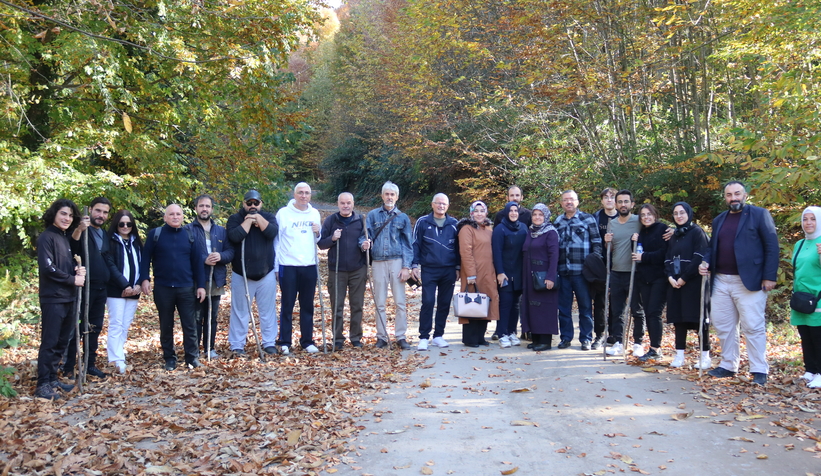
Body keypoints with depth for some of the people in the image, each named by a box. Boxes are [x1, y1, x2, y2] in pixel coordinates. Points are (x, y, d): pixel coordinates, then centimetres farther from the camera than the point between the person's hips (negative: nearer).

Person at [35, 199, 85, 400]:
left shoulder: (65, 238, 15)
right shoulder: (46, 237, -9)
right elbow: (47, 267, -17)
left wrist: (77, 270, 0)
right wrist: (73, 279, -12)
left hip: (68, 298, 8)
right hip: (52, 299, -8)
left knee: (61, 342, 12)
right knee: (49, 342, -5)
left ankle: (52, 379, 22)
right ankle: (43, 385, 1)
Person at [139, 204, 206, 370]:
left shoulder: (189, 236, 7)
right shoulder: (155, 234, 2)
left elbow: (197, 262, 7)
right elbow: (145, 258, 1)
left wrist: (201, 285, 3)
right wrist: (144, 279, -11)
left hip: (186, 288, 1)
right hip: (163, 288, -1)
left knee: (190, 325, 1)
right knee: (166, 326, 8)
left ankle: (192, 357, 11)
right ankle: (169, 358, 19)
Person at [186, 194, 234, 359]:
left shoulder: (221, 231, 14)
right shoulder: (188, 230, 0)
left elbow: (231, 251, 6)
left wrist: (220, 256, -14)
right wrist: (204, 259, -19)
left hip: (216, 281, 4)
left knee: (212, 317, 12)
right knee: (196, 318, -1)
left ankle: (210, 348, 22)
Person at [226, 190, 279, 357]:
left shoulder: (268, 217, 6)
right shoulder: (235, 219, 1)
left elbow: (272, 232, -14)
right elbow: (235, 236, -19)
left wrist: (258, 218, -15)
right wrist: (249, 220, -13)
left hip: (266, 273, 2)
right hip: (241, 274, -1)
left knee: (268, 310, 6)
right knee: (240, 311, 3)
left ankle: (269, 343, 16)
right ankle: (236, 345, 11)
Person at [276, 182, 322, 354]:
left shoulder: (315, 213, 10)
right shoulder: (283, 213, -2)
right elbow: (275, 238, -1)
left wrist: (317, 233, -6)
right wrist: (275, 264, -6)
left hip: (309, 266, 4)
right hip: (288, 266, -3)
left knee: (307, 306, 9)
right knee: (287, 305, 2)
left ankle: (307, 341, 18)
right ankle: (284, 342, 11)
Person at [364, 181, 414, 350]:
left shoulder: (403, 217, 8)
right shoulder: (373, 215, 7)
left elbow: (408, 244, 6)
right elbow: (365, 235, 5)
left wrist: (406, 267, -3)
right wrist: (364, 243, -19)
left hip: (397, 261, 0)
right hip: (378, 262, 1)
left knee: (400, 302, -3)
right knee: (379, 302, 5)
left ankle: (401, 337, 4)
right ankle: (381, 337, 13)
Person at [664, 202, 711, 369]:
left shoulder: (697, 232, -4)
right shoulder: (674, 236, 17)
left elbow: (699, 258, -13)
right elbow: (668, 259, 13)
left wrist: (684, 278, -14)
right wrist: (670, 277, -5)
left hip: (694, 282, -6)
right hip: (675, 283, 6)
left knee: (698, 317, -4)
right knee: (678, 318, 5)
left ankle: (705, 356, 3)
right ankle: (679, 355, 9)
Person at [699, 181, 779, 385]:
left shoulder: (759, 214, -2)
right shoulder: (719, 220, 15)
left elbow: (772, 246, -6)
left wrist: (770, 276, -12)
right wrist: (706, 262, 0)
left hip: (749, 281, -6)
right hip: (721, 281, 6)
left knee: (753, 326, -5)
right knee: (723, 325, 10)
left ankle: (759, 371, 2)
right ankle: (728, 365, 21)